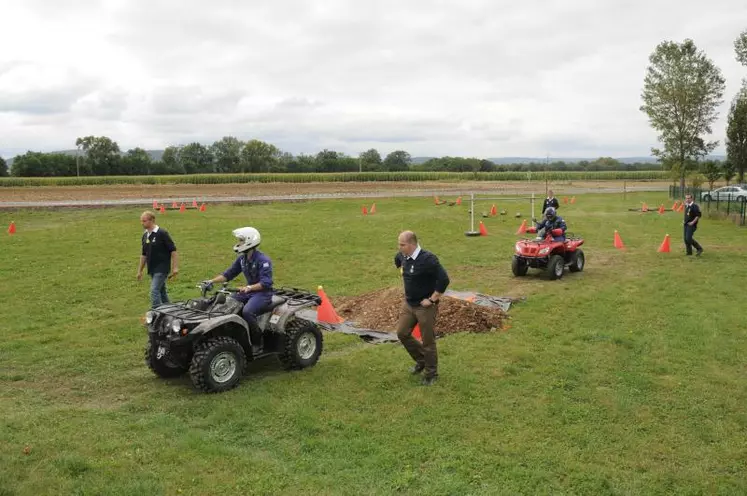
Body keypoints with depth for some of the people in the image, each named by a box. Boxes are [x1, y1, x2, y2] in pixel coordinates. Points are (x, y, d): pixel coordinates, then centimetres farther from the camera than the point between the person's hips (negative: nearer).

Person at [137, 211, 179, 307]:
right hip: (152, 269, 8)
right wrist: (140, 270, 19)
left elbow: (173, 250, -13)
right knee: (161, 291, 16)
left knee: (154, 291, -15)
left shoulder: (162, 233, -13)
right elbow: (144, 255, 19)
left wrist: (175, 267, -16)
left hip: (162, 268, -8)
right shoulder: (145, 236, 10)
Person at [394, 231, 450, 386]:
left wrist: (432, 299, -23)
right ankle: (421, 361, 33)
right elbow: (397, 259, 26)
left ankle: (431, 374, 23)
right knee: (402, 333, 12)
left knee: (428, 341, 4)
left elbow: (444, 279, -29)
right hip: (408, 304, 8)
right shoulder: (403, 256, -1)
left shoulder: (428, 259, -26)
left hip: (425, 306, -8)